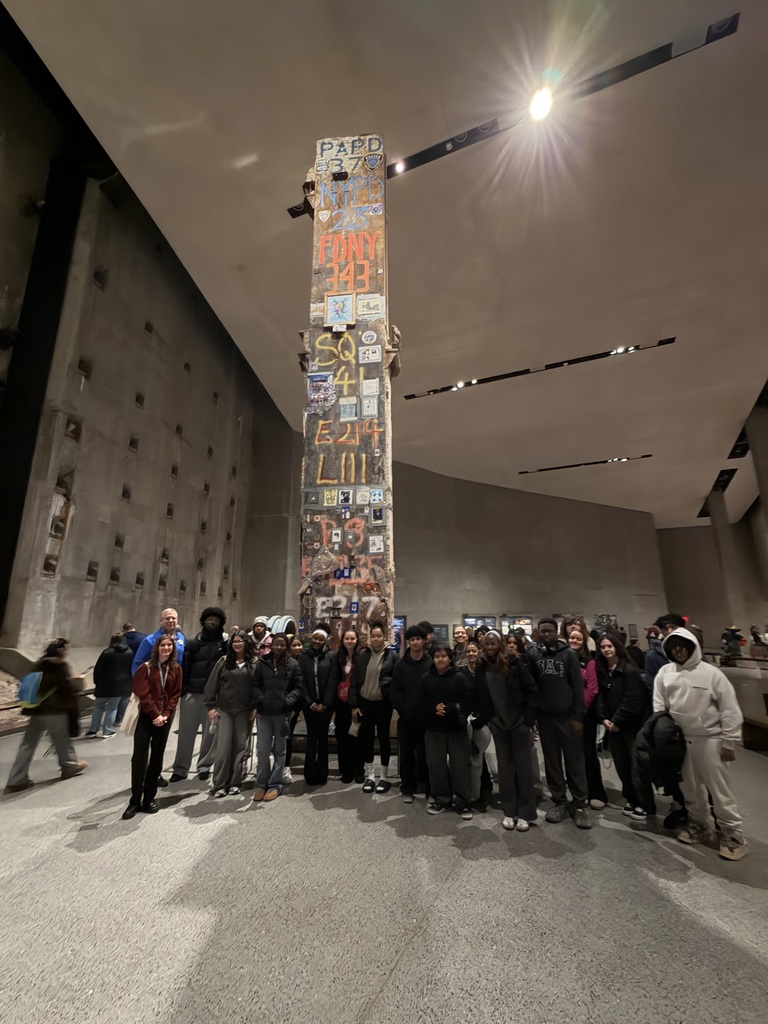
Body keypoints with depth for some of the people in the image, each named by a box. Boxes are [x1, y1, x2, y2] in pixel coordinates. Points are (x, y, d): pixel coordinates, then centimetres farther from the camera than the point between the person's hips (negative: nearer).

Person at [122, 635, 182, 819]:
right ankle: (135, 801, 9)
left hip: (165, 718, 3)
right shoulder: (146, 667, -6)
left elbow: (176, 694, 3)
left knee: (157, 758, 9)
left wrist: (166, 714, -8)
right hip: (145, 717, -3)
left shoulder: (176, 669, 3)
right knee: (139, 757, -2)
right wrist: (155, 714, -14)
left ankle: (149, 798, 20)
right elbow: (143, 694, -10)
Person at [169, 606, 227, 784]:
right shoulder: (193, 643, 7)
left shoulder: (225, 643, 4)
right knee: (186, 731, 6)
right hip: (193, 692, 1)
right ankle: (180, 768, 19)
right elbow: (185, 667, 1)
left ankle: (204, 766, 22)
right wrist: (182, 688, -6)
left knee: (211, 732, 6)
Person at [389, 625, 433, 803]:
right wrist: (403, 709, -10)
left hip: (425, 717, -1)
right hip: (406, 717, 2)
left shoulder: (431, 663, -3)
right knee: (406, 754, 9)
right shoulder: (400, 664, 2)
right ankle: (408, 788, 24)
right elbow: (394, 691, -1)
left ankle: (427, 787, 25)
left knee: (424, 753, 9)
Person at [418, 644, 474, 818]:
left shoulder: (460, 678, -6)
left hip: (456, 728, -2)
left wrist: (449, 710, -22)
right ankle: (441, 799, 23)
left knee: (460, 765, 3)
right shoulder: (426, 678, 1)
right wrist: (434, 709, -16)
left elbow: (467, 702, -8)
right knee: (436, 765, 7)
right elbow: (421, 703, 2)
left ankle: (463, 802, 17)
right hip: (433, 729, 2)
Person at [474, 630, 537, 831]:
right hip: (498, 724, 3)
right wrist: (486, 719, 0)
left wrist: (529, 717, -10)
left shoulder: (514, 663, -13)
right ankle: (509, 811, 23)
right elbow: (479, 696, 5)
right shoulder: (482, 667, -2)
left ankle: (525, 813, 19)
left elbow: (531, 690, -10)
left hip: (519, 722, -3)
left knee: (523, 766, 6)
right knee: (504, 766, 11)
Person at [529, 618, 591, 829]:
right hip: (545, 717, 2)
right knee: (552, 761, 11)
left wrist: (578, 715, -8)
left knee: (574, 761, 5)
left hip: (567, 715, -2)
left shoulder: (568, 654, -3)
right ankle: (559, 802, 23)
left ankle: (580, 804, 18)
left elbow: (578, 686, -4)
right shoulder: (534, 655, 0)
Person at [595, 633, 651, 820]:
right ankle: (631, 800, 28)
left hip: (633, 724, -6)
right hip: (612, 725, 6)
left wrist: (617, 721, -15)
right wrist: (604, 719, -7)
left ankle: (645, 805, 15)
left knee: (637, 766, 1)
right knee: (622, 765, 13)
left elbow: (633, 700, -17)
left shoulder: (630, 670, -14)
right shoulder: (601, 671, 5)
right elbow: (601, 697, 6)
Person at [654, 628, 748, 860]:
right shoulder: (665, 673, -1)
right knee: (690, 788, 17)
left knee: (720, 790, 3)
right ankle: (699, 826, 35)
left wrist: (729, 742, -9)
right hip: (681, 739, 4)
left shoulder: (711, 673, -11)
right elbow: (659, 706, 4)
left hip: (710, 740, -4)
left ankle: (733, 835, 21)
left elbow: (730, 710, -8)